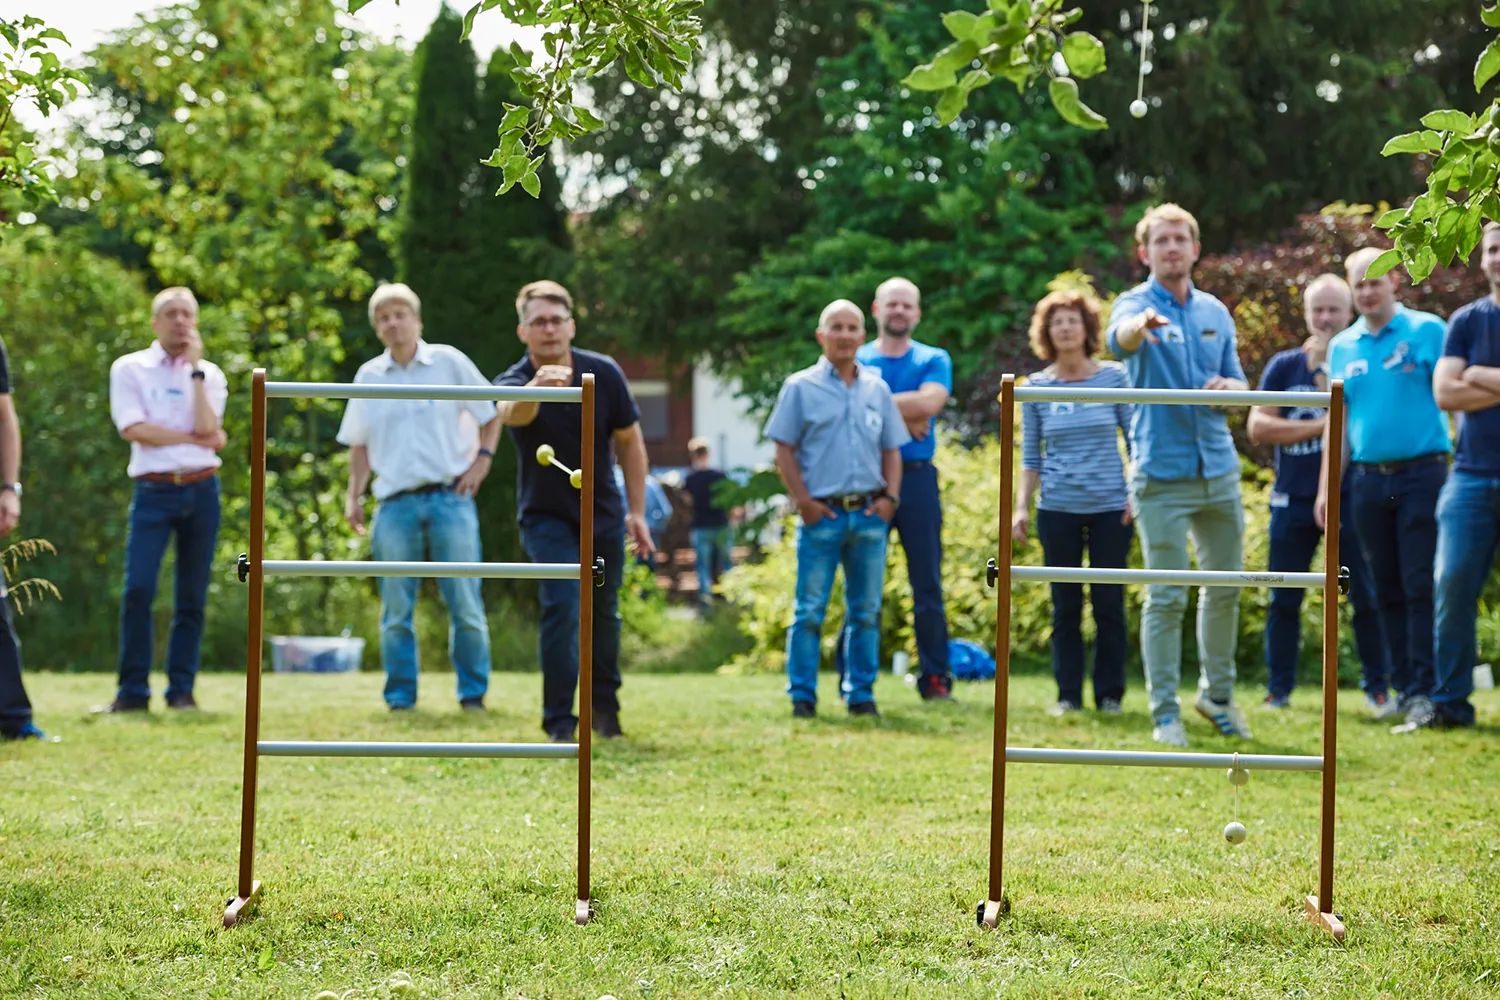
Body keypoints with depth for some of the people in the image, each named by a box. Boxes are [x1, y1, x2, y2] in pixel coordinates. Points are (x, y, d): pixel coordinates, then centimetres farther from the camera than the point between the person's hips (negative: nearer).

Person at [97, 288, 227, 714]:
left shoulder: (209, 375, 11)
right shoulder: (129, 369, 5)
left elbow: (206, 426, -6)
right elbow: (135, 429, -8)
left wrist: (195, 367, -5)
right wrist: (197, 439, -6)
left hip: (201, 490, 2)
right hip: (154, 490, -2)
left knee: (193, 595, 3)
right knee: (138, 589, -12)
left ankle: (181, 690, 9)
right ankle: (133, 691, -6)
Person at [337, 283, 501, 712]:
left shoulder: (449, 362, 3)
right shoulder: (368, 376, 10)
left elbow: (491, 415, 11)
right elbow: (360, 444, 15)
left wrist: (483, 459, -2)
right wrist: (354, 495, 6)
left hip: (449, 497, -2)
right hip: (396, 503, 2)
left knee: (465, 604, -2)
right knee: (396, 610, 2)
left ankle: (473, 693, 6)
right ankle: (400, 696, 10)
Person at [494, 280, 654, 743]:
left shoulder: (603, 373, -11)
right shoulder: (514, 381, -21)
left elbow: (629, 440, 2)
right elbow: (512, 413, -47)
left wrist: (637, 511, 0)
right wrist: (537, 387, -70)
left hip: (604, 514, 3)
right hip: (547, 516, -3)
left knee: (605, 613, 12)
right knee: (562, 605, -19)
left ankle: (605, 707, 32)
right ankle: (559, 721, -12)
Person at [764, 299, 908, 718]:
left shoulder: (877, 389, 13)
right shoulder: (801, 387, 2)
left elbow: (891, 449, 17)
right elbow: (784, 449, 0)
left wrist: (890, 497, 3)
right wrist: (803, 501, -8)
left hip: (870, 515, 3)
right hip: (822, 513, -3)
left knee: (866, 610, 7)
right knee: (810, 610, -3)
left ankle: (861, 693, 14)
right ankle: (802, 695, 3)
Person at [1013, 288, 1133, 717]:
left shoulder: (1114, 376, 1)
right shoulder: (1036, 387, 4)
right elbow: (1031, 456, 9)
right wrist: (1021, 507, 3)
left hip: (1110, 507, -1)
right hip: (1057, 509, 1)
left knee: (1109, 605, 2)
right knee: (1066, 606, 5)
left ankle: (1109, 694, 11)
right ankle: (1068, 694, 12)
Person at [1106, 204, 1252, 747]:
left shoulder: (1215, 312, 11)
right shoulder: (1136, 304, -7)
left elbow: (1238, 381, 19)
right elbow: (1120, 337, -32)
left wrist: (1229, 387, -7)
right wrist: (1141, 324, -57)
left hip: (1219, 469, 6)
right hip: (1163, 473, -5)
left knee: (1225, 588, 13)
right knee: (1166, 597, -5)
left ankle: (1218, 695, 29)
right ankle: (1165, 713, 1)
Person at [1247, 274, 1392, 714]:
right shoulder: (1284, 365, 6)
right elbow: (1258, 426, -3)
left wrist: (1324, 369, -16)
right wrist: (1317, 426, -11)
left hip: (1349, 498, -2)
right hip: (1294, 500, 2)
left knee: (1367, 596, -1)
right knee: (1284, 599, 5)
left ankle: (1377, 689, 9)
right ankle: (1278, 691, 13)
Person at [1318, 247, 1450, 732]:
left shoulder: (1426, 330, 0)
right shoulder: (1342, 346, 13)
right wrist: (1326, 487, 11)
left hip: (1421, 471, -5)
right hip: (1368, 478, 5)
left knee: (1421, 585, -8)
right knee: (1387, 591, 7)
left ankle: (1423, 689, -8)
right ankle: (1402, 686, 13)